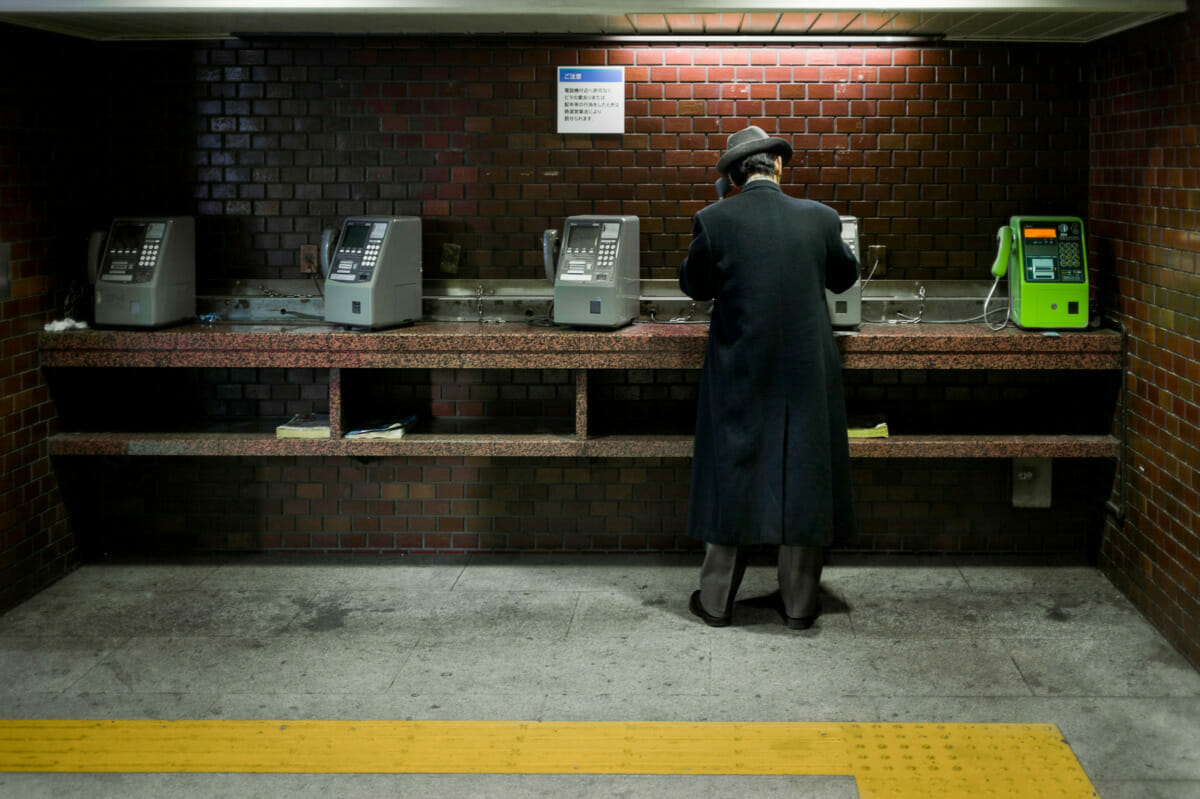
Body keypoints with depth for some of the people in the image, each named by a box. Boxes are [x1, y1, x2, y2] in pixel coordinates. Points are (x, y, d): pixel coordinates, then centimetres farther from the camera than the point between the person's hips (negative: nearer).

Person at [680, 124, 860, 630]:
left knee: (733, 475, 10)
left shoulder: (714, 221, -10)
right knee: (803, 479, 10)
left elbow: (695, 286, 4)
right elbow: (844, 277, 13)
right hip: (807, 374, 1)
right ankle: (799, 602, 18)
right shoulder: (820, 218, -5)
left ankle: (716, 601, 17)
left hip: (739, 374, -1)